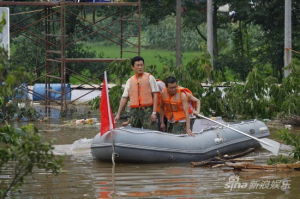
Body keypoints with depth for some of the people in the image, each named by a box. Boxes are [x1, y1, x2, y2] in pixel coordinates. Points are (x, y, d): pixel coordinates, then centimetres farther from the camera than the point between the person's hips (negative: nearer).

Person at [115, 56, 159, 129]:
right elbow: (124, 98, 14)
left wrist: (154, 112, -9)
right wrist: (118, 114, 7)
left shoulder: (149, 77, 6)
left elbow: (155, 95, 0)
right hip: (134, 111, 4)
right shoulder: (130, 81, 15)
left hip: (147, 110, -4)